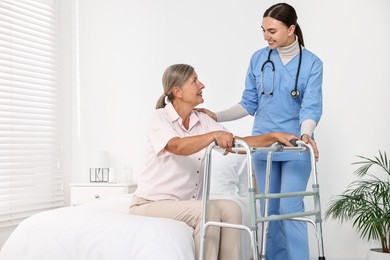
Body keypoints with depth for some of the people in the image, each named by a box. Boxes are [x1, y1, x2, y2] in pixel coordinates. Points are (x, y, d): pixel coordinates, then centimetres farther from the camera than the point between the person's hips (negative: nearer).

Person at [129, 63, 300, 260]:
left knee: (230, 209, -17)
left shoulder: (203, 121, 5)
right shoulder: (160, 118, -13)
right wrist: (214, 135, -47)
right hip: (151, 203, -6)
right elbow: (179, 147, -34)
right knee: (208, 210, -28)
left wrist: (274, 136, -12)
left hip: (185, 204, 6)